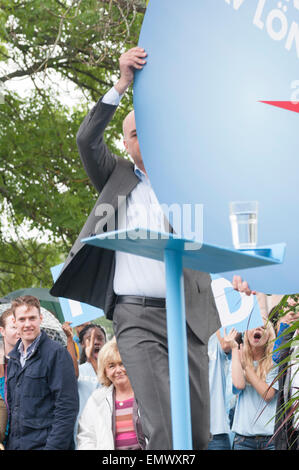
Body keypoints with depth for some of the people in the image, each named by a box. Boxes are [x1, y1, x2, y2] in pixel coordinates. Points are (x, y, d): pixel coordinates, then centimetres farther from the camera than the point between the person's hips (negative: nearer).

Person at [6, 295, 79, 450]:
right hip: (14, 445, 6)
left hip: (43, 443, -6)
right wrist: (7, 443, 10)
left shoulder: (56, 353, -7)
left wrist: (53, 447, -19)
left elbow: (67, 408, -13)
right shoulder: (13, 357, 14)